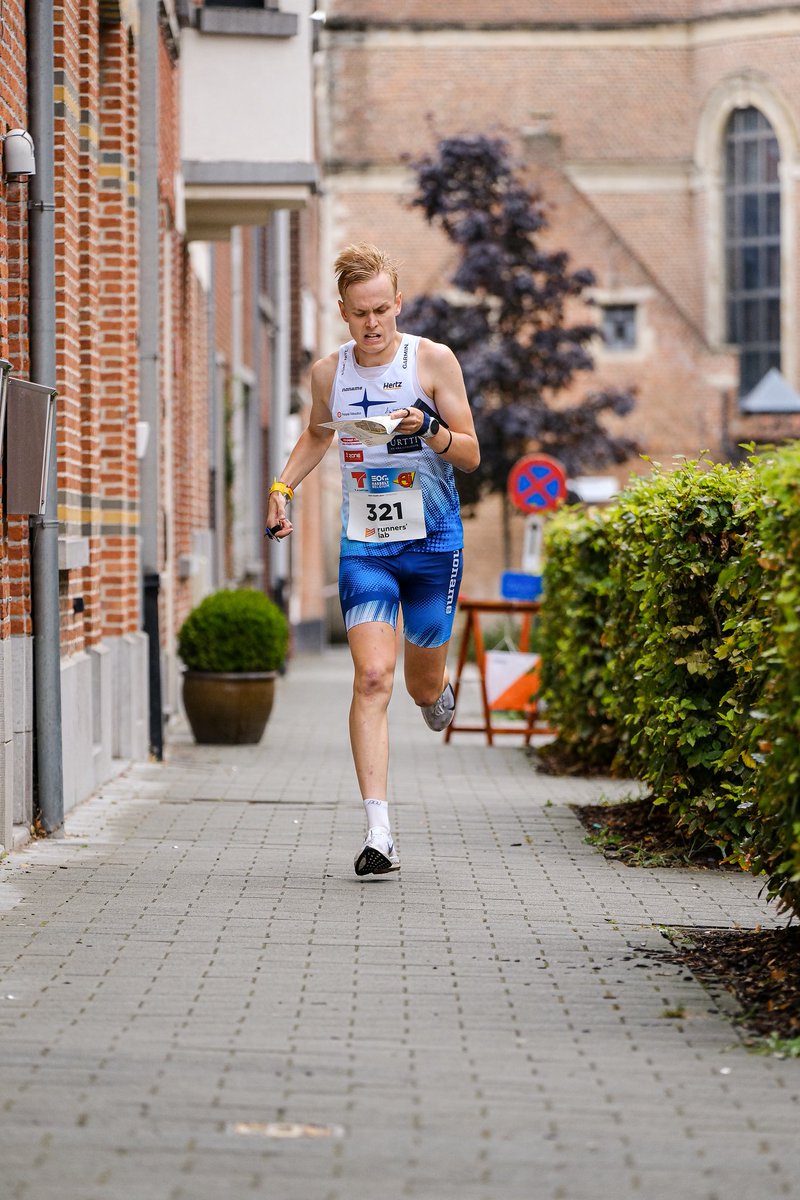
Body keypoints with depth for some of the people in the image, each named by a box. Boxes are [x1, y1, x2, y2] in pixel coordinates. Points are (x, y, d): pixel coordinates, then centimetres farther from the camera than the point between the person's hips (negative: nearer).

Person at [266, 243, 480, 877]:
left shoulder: (433, 360, -6)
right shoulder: (329, 371, 3)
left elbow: (471, 454, -3)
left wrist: (430, 430, -23)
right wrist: (283, 486, 11)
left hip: (433, 542, -1)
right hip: (364, 544, 1)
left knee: (424, 686, 9)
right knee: (373, 677, -15)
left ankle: (437, 690, 51)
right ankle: (379, 832, -19)